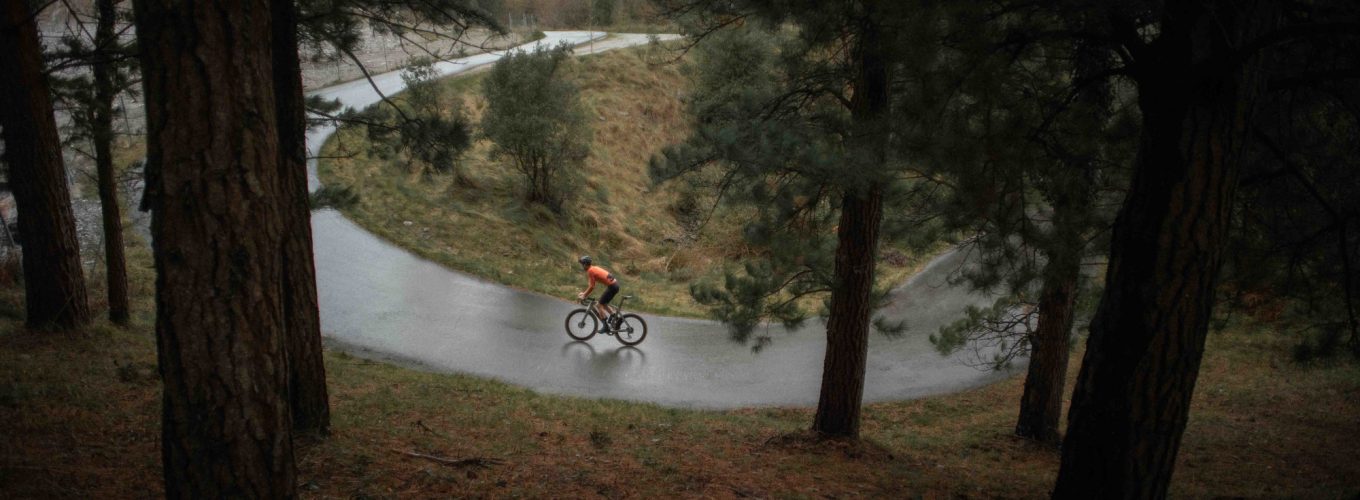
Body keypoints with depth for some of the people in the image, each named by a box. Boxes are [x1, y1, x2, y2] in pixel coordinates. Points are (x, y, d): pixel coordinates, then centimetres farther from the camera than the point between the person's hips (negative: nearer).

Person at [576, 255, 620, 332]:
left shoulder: (590, 271, -12)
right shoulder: (594, 268, 17)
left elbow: (591, 287, -13)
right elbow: (591, 285, 24)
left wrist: (584, 296, -3)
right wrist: (584, 293, 23)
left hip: (612, 286, -9)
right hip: (615, 284, 9)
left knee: (598, 305, 0)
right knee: (603, 304, 24)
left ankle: (605, 326, 1)